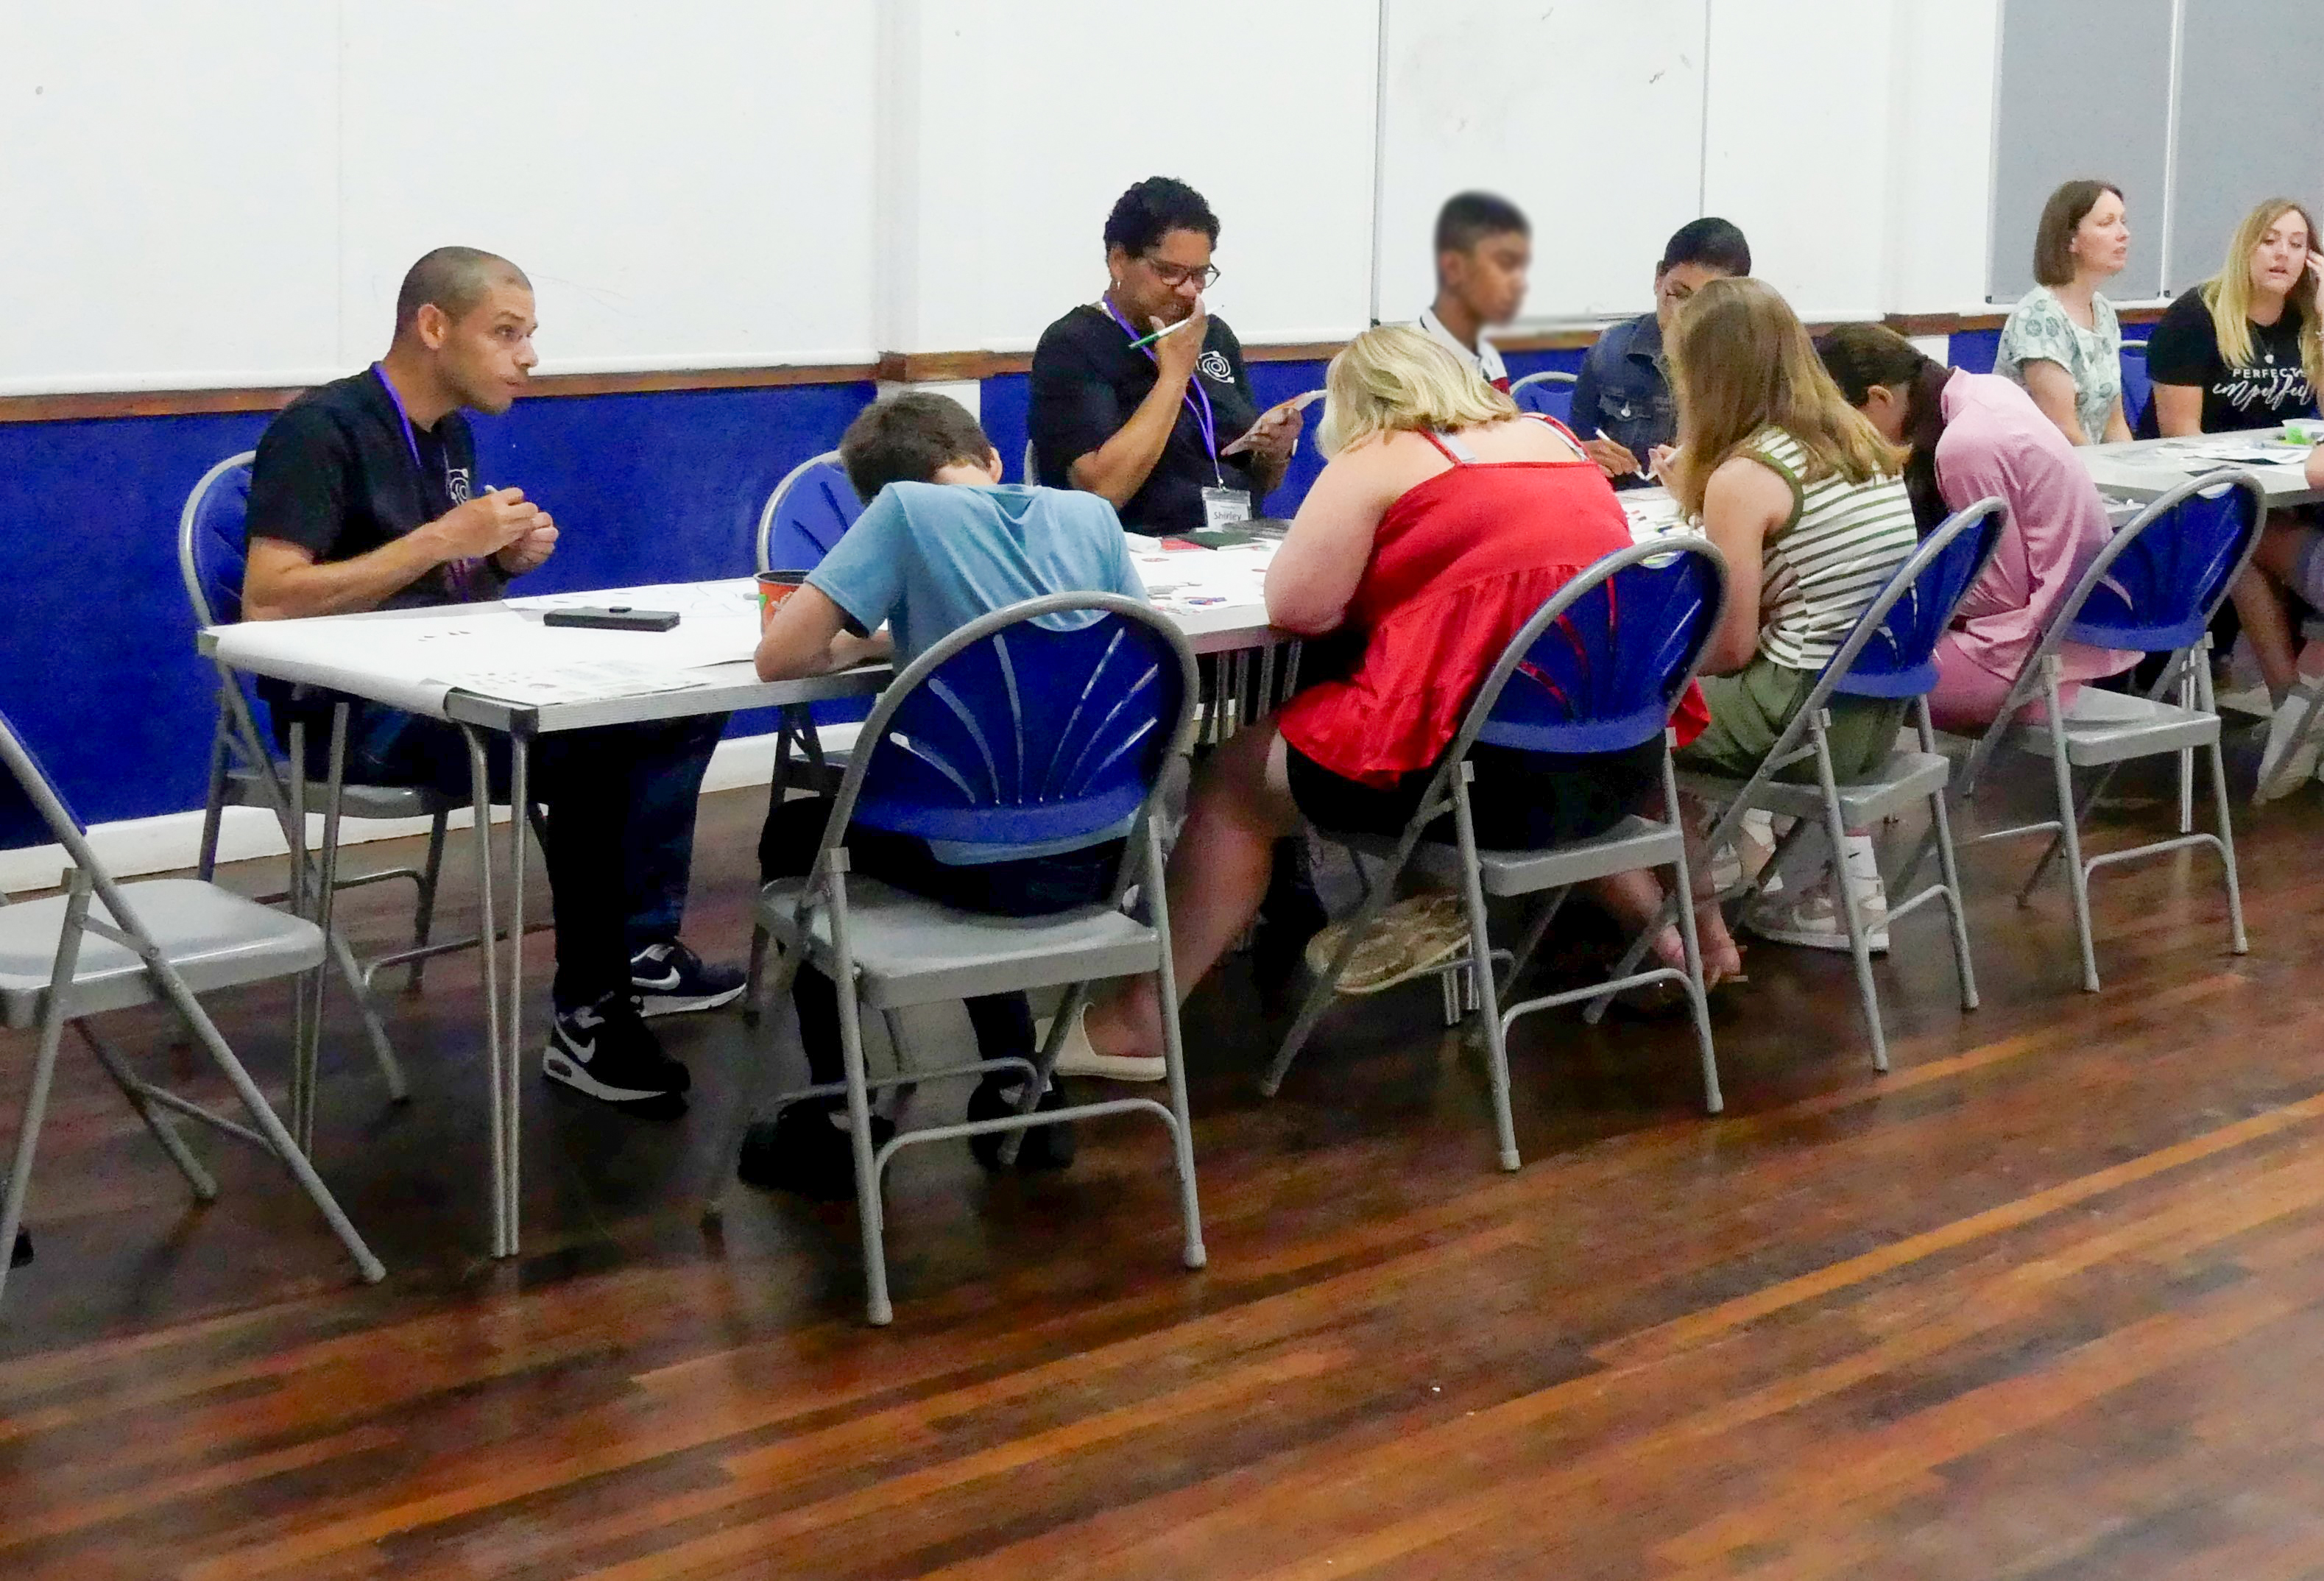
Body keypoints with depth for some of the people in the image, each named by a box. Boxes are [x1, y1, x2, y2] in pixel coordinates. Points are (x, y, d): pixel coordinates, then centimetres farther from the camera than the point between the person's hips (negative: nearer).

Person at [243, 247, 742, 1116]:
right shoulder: (322, 428, -12)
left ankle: (633, 954, -6)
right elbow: (268, 603, -23)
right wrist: (443, 538, -21)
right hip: (357, 712, -9)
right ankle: (594, 1006, -13)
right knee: (592, 748, -29)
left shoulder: (451, 432, 14)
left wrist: (507, 560, -1)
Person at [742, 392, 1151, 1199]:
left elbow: (779, 656, -9)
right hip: (1099, 857, 5)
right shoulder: (1089, 512, 7)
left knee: (793, 832, 23)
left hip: (990, 867, -5)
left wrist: (873, 641, 11)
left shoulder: (904, 508, -6)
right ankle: (1020, 1083, 30)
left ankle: (839, 1122, 22)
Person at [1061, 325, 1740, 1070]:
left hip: (1484, 769, -7)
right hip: (1623, 760, 7)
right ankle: (1656, 917, 38)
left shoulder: (1381, 459, -2)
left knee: (1232, 783, 12)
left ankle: (1138, 1020, 14)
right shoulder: (1557, 439, 16)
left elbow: (1295, 605, -5)